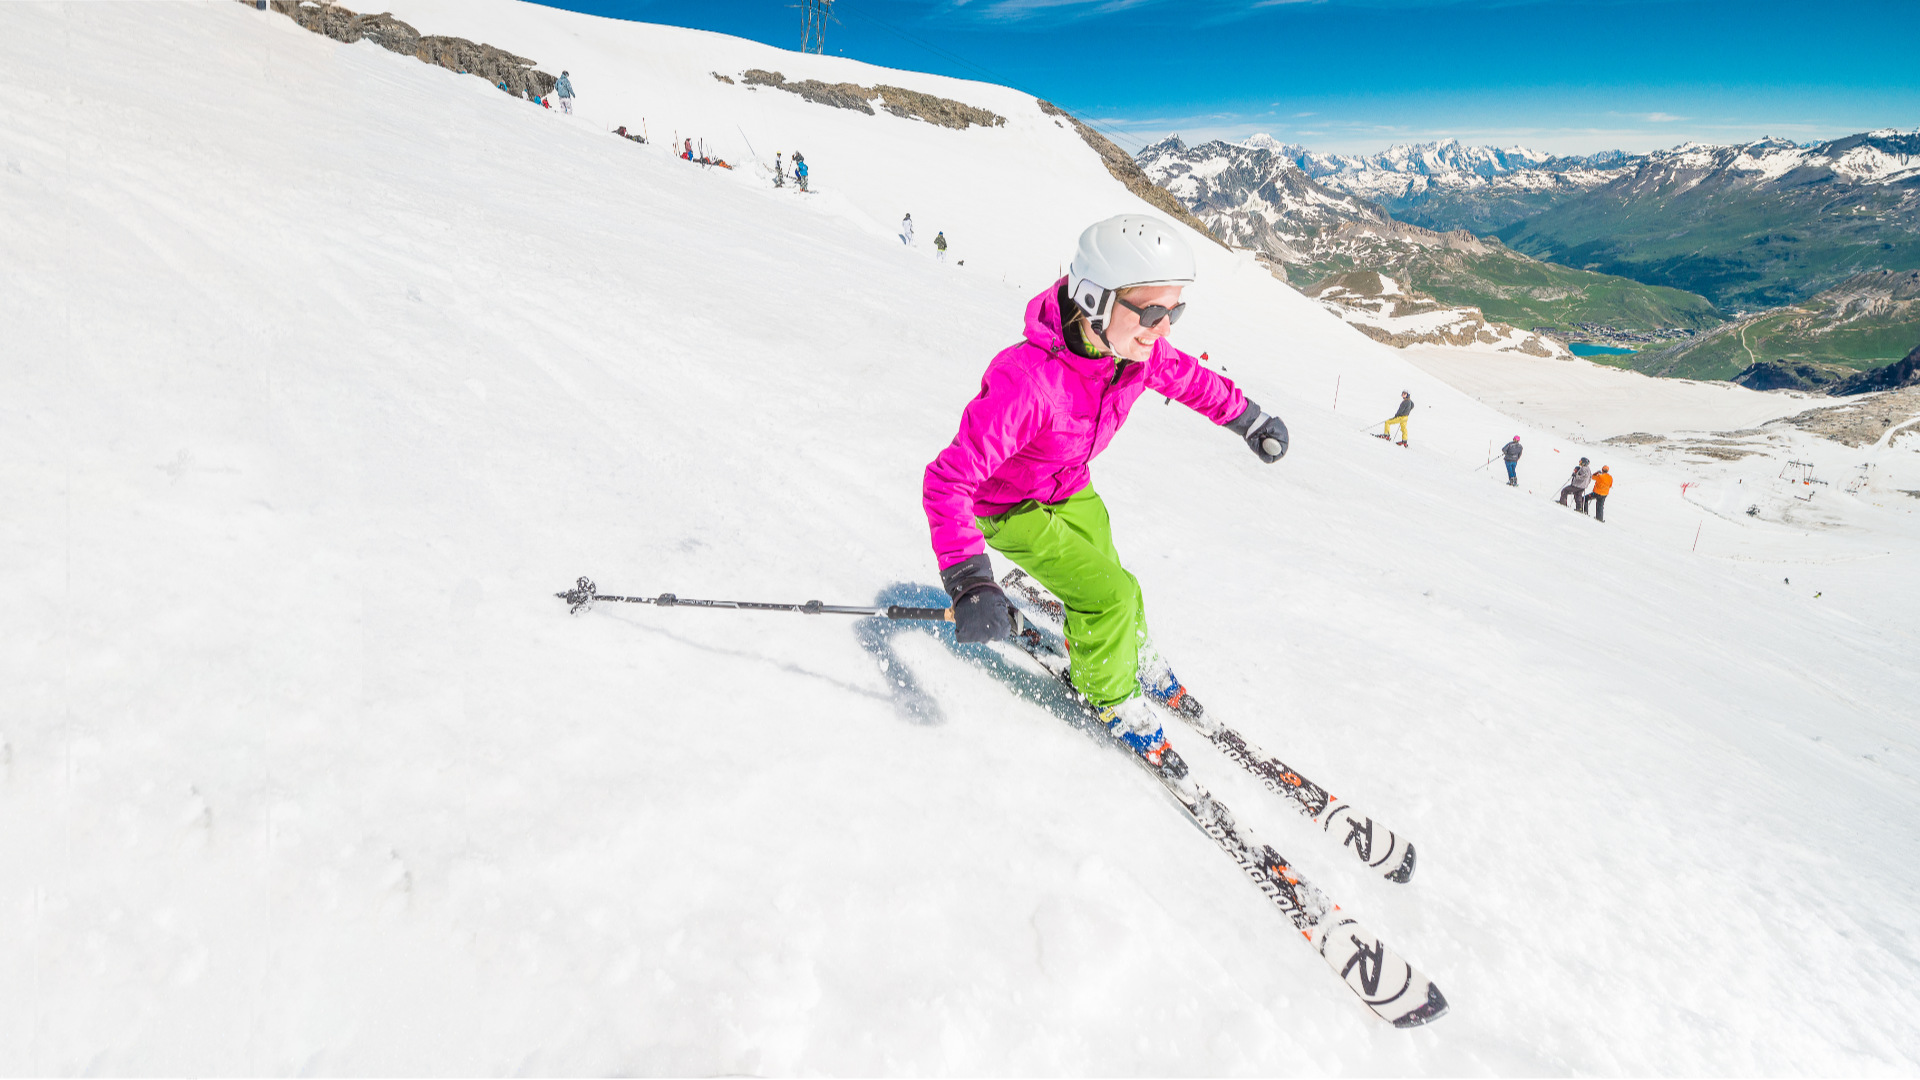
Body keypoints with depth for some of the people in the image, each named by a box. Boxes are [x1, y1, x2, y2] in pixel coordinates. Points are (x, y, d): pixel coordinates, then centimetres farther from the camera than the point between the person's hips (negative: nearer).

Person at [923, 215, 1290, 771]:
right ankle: (1113, 699, 18)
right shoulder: (1026, 381, -42)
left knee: (1109, 590, 16)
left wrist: (1247, 417, 15)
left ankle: (1133, 658, 49)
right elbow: (948, 480, -40)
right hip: (1009, 507, -6)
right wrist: (968, 579, -50)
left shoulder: (1141, 349, -21)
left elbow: (1186, 376, 5)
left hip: (1070, 490, 6)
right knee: (1109, 598, -11)